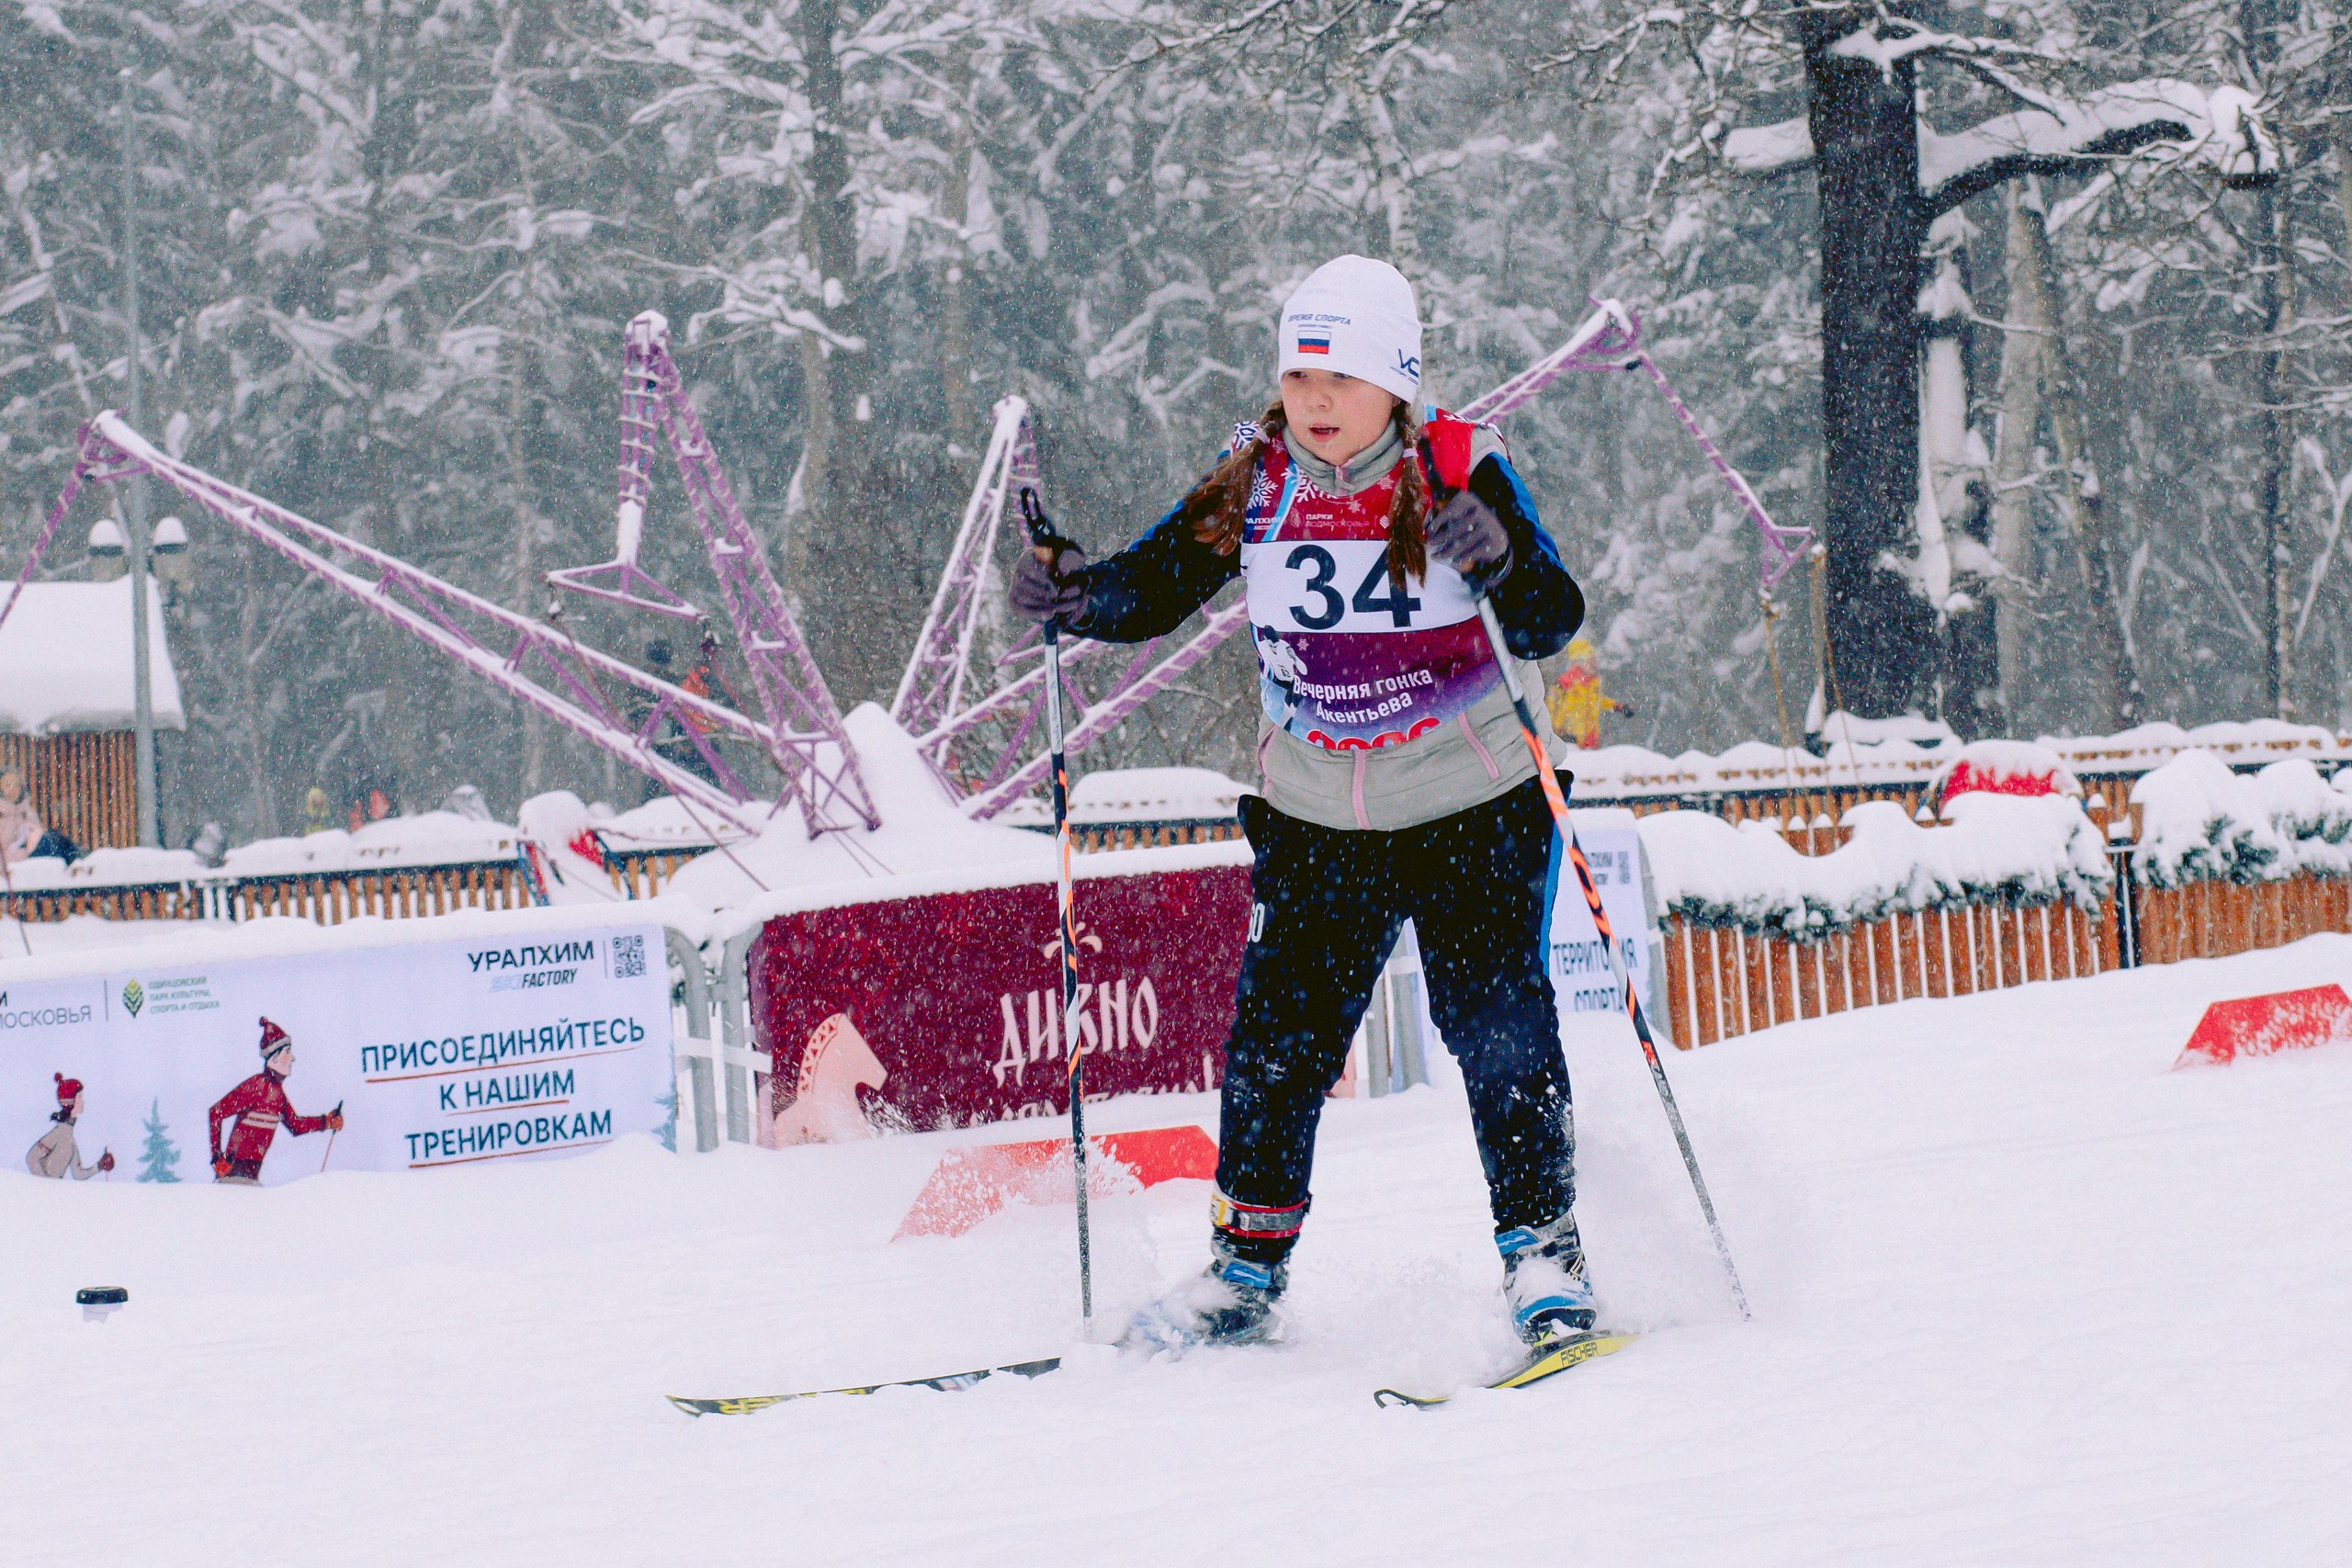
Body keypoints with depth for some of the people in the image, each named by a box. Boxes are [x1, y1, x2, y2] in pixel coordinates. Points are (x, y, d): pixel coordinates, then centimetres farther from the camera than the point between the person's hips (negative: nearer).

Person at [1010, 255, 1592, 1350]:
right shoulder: (1255, 484, -3)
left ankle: (1542, 1250, 3)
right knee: (1278, 1035, 1)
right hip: (1316, 815, 3)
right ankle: (1246, 1270, 12)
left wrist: (1498, 561, -39)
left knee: (1497, 1023, -9)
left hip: (1472, 805, -3)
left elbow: (1552, 621, -19)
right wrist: (1073, 591, -17)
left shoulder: (1458, 472, -12)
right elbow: (1153, 591, 3)